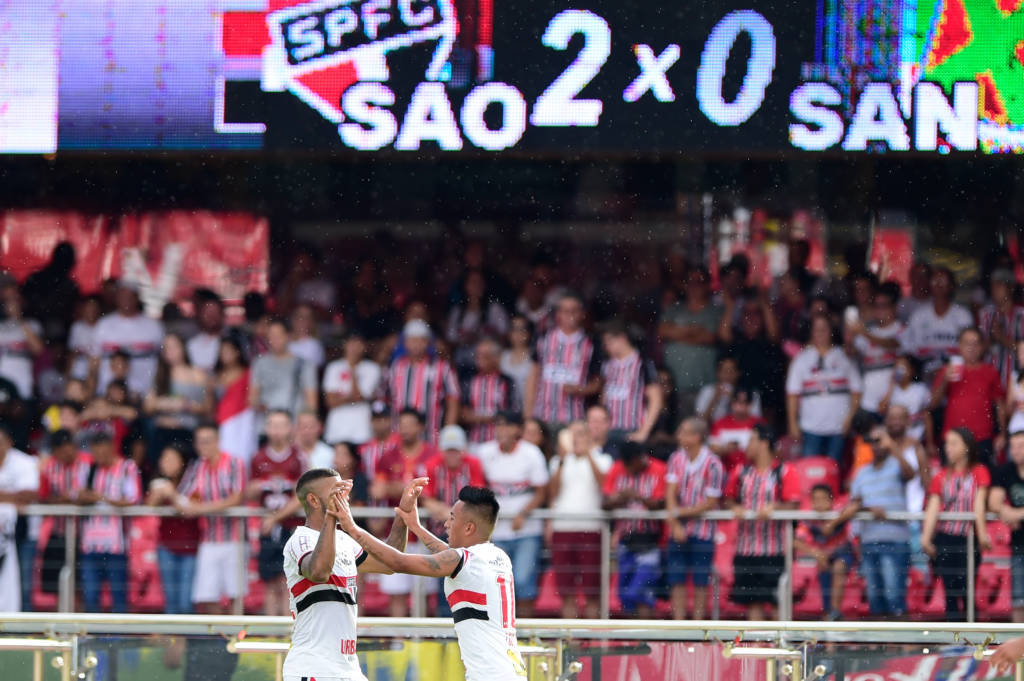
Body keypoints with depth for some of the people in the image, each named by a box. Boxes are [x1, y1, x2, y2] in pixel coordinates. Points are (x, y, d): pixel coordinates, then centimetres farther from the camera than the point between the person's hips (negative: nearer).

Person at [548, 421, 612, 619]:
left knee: (592, 591, -5)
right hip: (562, 527, 3)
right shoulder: (558, 461, 18)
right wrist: (562, 462, -5)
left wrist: (588, 455, -18)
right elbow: (553, 493, 4)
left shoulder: (600, 459, 10)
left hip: (590, 527, -3)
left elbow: (603, 482, -10)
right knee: (566, 591, 1)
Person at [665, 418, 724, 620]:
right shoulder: (676, 459, 4)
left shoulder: (713, 464, -11)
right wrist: (675, 525, -11)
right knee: (677, 581, 2)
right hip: (678, 532, 4)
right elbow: (671, 492, -1)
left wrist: (681, 512, -11)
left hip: (703, 532, -4)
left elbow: (711, 503, -9)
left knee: (700, 583, 0)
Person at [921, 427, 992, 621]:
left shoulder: (979, 473, 4)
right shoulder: (941, 476, 9)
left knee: (966, 589, -8)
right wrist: (926, 536, -13)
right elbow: (933, 507, 0)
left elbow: (979, 503, -6)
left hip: (968, 539, -2)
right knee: (950, 590, 1)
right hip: (945, 538, 2)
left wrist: (982, 533, -17)